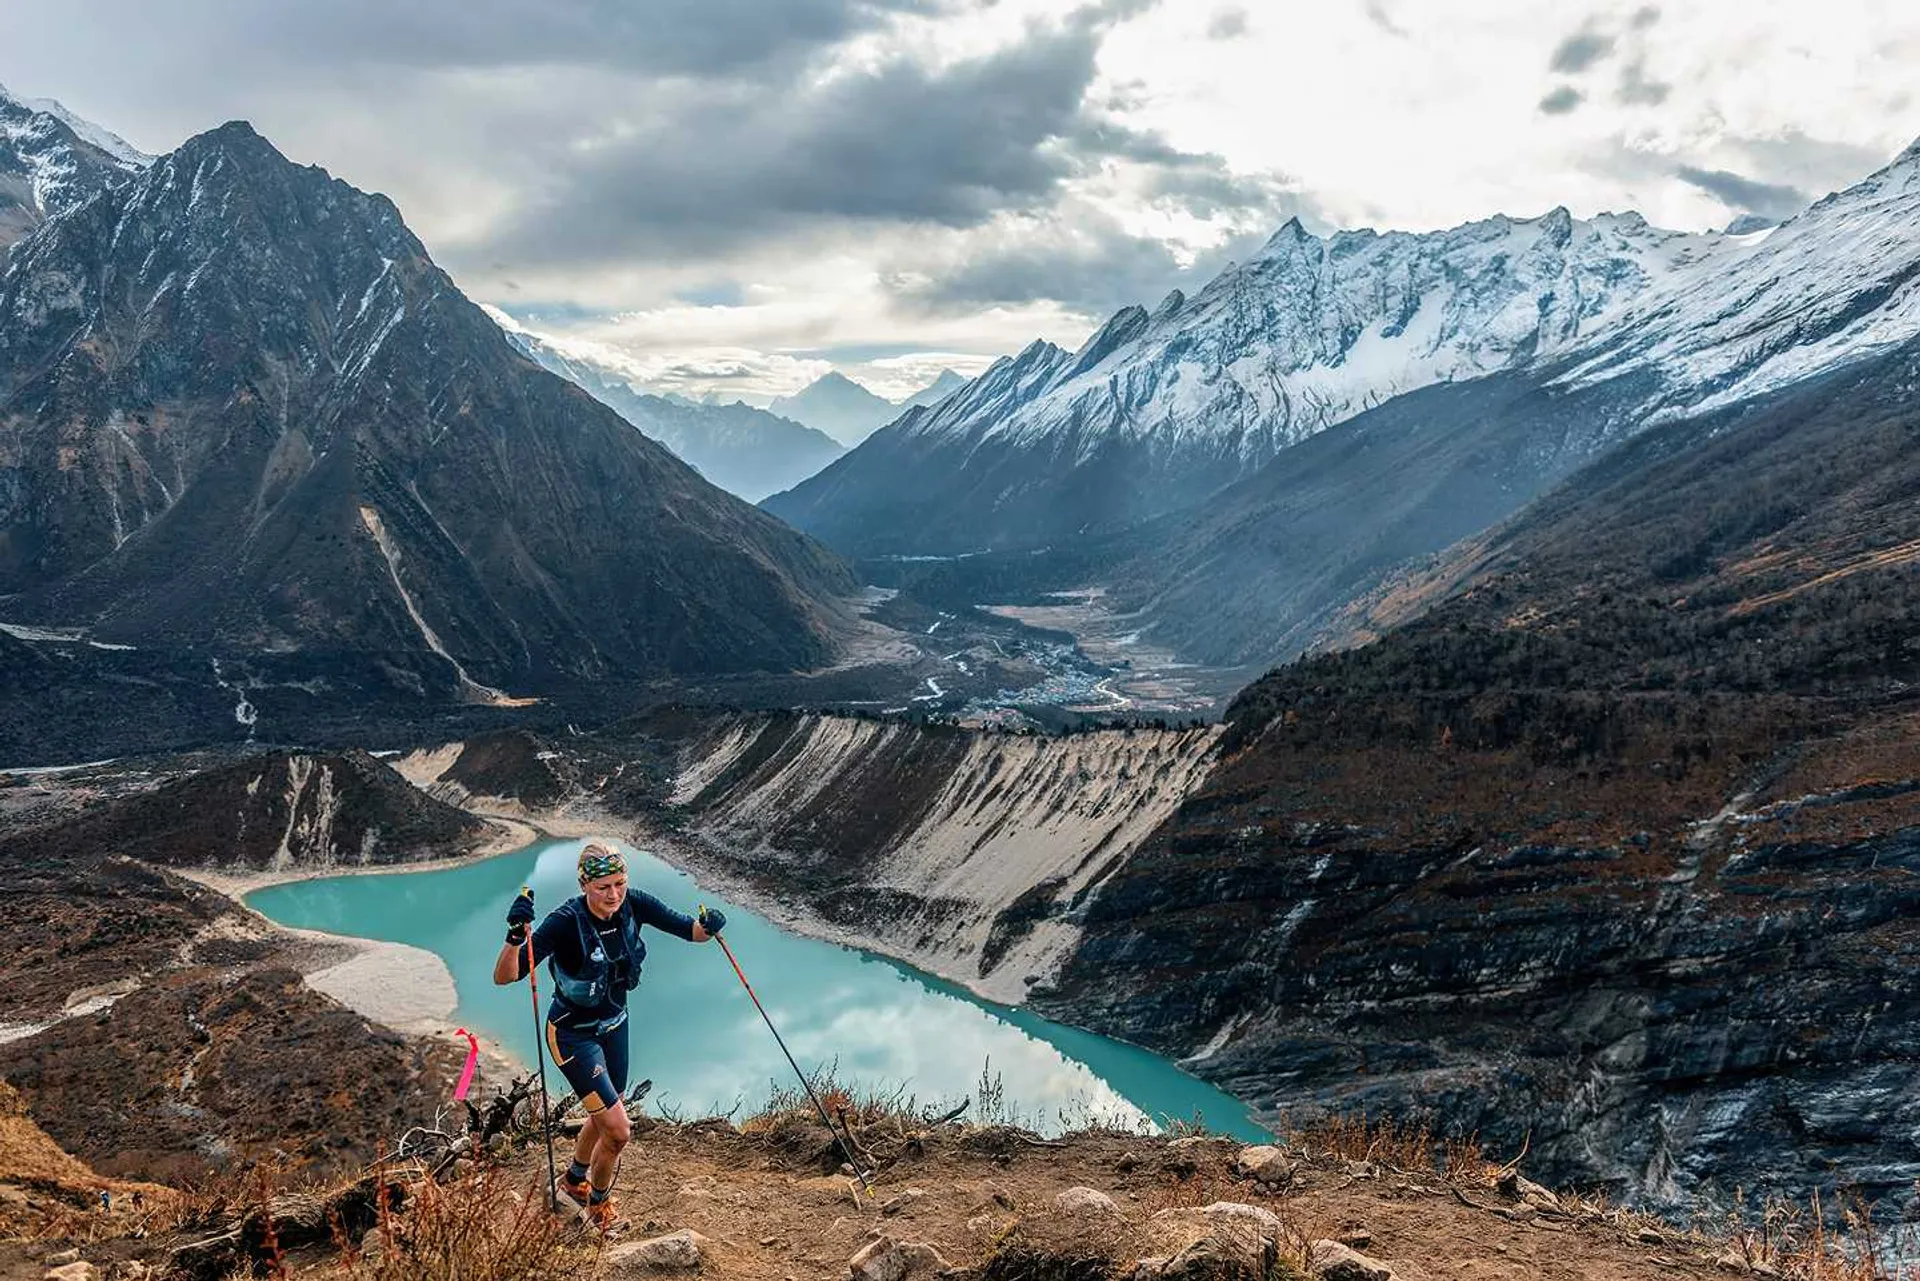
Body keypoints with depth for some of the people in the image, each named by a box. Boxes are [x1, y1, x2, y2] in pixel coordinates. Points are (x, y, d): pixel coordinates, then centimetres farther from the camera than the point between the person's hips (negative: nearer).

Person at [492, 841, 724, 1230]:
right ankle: (599, 1206, 23)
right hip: (574, 1033, -6)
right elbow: (504, 977, -35)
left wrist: (708, 925, -38)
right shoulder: (566, 921, -31)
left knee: (604, 1116, 26)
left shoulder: (634, 904, -17)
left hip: (614, 1024, 6)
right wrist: (516, 936, -55)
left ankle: (573, 1181, 56)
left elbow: (689, 930, -15)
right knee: (618, 1130, -8)